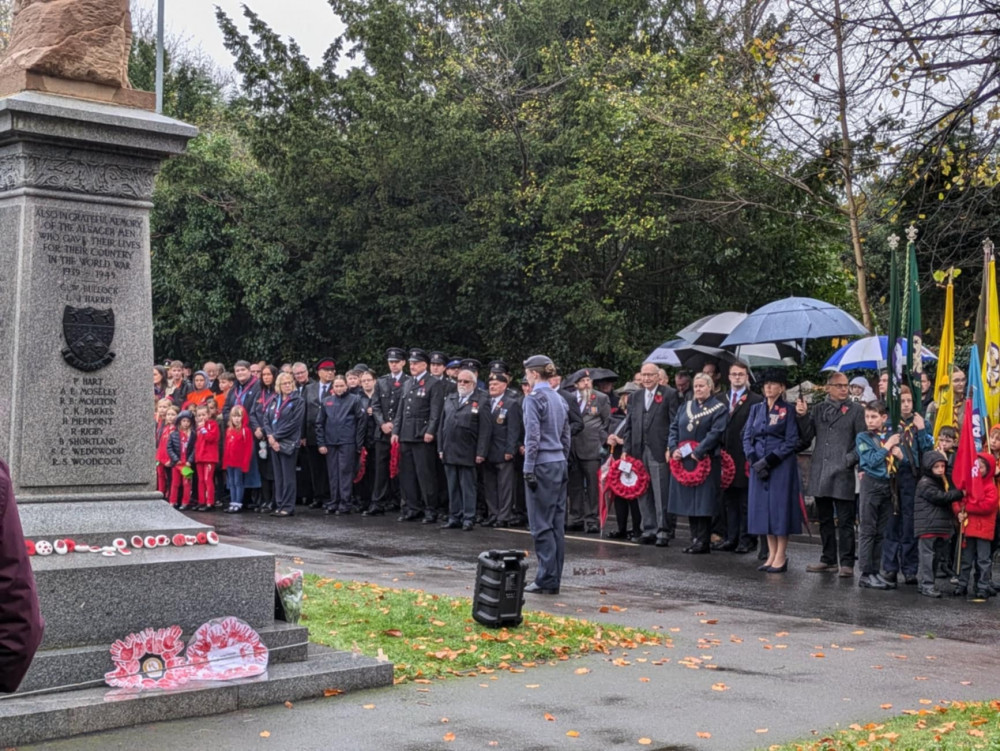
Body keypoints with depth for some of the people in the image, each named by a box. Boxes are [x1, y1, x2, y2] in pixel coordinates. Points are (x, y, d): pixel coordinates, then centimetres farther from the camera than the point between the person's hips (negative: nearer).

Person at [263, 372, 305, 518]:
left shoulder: (298, 401, -4)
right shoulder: (274, 401, 14)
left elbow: (294, 423, -12)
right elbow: (266, 419, 9)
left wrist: (276, 436, -12)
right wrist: (270, 436, -7)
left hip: (288, 443, -6)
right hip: (274, 442, 6)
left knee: (288, 476, -3)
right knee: (278, 476, 8)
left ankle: (288, 507, -1)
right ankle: (279, 505, 13)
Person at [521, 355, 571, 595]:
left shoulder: (534, 398, -11)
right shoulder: (559, 399, 14)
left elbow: (532, 437, -16)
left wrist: (528, 469, -13)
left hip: (542, 465, -8)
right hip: (559, 463, 8)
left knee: (541, 525, -3)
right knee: (557, 523, 9)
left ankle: (547, 580, -2)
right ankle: (554, 578, 14)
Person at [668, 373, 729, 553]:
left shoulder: (719, 409, -2)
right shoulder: (686, 406, 15)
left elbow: (715, 433, -12)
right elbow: (674, 428, 12)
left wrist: (698, 452, -19)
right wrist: (673, 448, -5)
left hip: (705, 461, -5)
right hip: (683, 460, 6)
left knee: (703, 502, -5)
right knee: (689, 501, 7)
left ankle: (703, 542, 0)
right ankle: (695, 539, 14)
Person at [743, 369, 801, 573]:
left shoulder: (788, 410, -2)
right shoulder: (756, 409, 12)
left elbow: (791, 442, -7)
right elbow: (747, 436, 9)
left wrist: (769, 460, -14)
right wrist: (754, 460, -7)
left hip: (781, 464, -5)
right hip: (758, 464, 5)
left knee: (780, 506, -4)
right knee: (763, 507, 6)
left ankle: (781, 557, 1)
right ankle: (772, 555, 13)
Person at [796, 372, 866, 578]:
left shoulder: (856, 410, 2)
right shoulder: (818, 409, 13)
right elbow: (807, 437, 8)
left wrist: (850, 460, -13)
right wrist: (802, 416, -4)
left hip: (843, 473, -4)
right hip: (820, 473, 5)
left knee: (845, 521, -4)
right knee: (824, 519, 12)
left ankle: (846, 564, 0)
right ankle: (829, 559, 22)